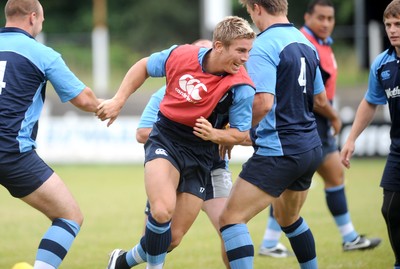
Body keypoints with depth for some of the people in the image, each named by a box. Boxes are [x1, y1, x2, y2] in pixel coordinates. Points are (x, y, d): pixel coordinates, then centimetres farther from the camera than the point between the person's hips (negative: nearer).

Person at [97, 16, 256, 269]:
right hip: (165, 140, -1)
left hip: (199, 155, 1)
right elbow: (144, 66, 9)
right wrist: (118, 100, 4)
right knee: (163, 212, -28)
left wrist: (215, 134, -25)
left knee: (172, 238, 2)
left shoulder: (241, 87, -15)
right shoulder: (180, 55, -11)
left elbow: (241, 133, -5)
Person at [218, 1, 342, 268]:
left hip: (278, 153, -9)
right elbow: (319, 100, 20)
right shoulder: (305, 43, 11)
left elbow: (263, 102, -26)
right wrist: (334, 117, 42)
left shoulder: (264, 45, -15)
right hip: (311, 149, 9)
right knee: (289, 218, 29)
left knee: (231, 219, -9)